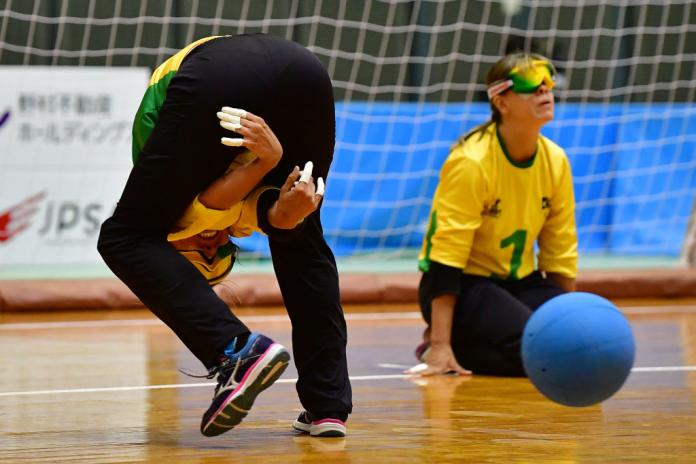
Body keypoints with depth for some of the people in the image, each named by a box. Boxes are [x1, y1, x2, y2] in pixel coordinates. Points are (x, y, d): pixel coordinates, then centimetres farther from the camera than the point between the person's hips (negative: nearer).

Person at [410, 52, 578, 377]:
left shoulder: (556, 161, -2)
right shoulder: (471, 162, -21)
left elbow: (560, 254, 7)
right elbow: (446, 255, -23)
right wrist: (440, 346, -28)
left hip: (518, 281, 7)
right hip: (462, 286, -7)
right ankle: (439, 348, -4)